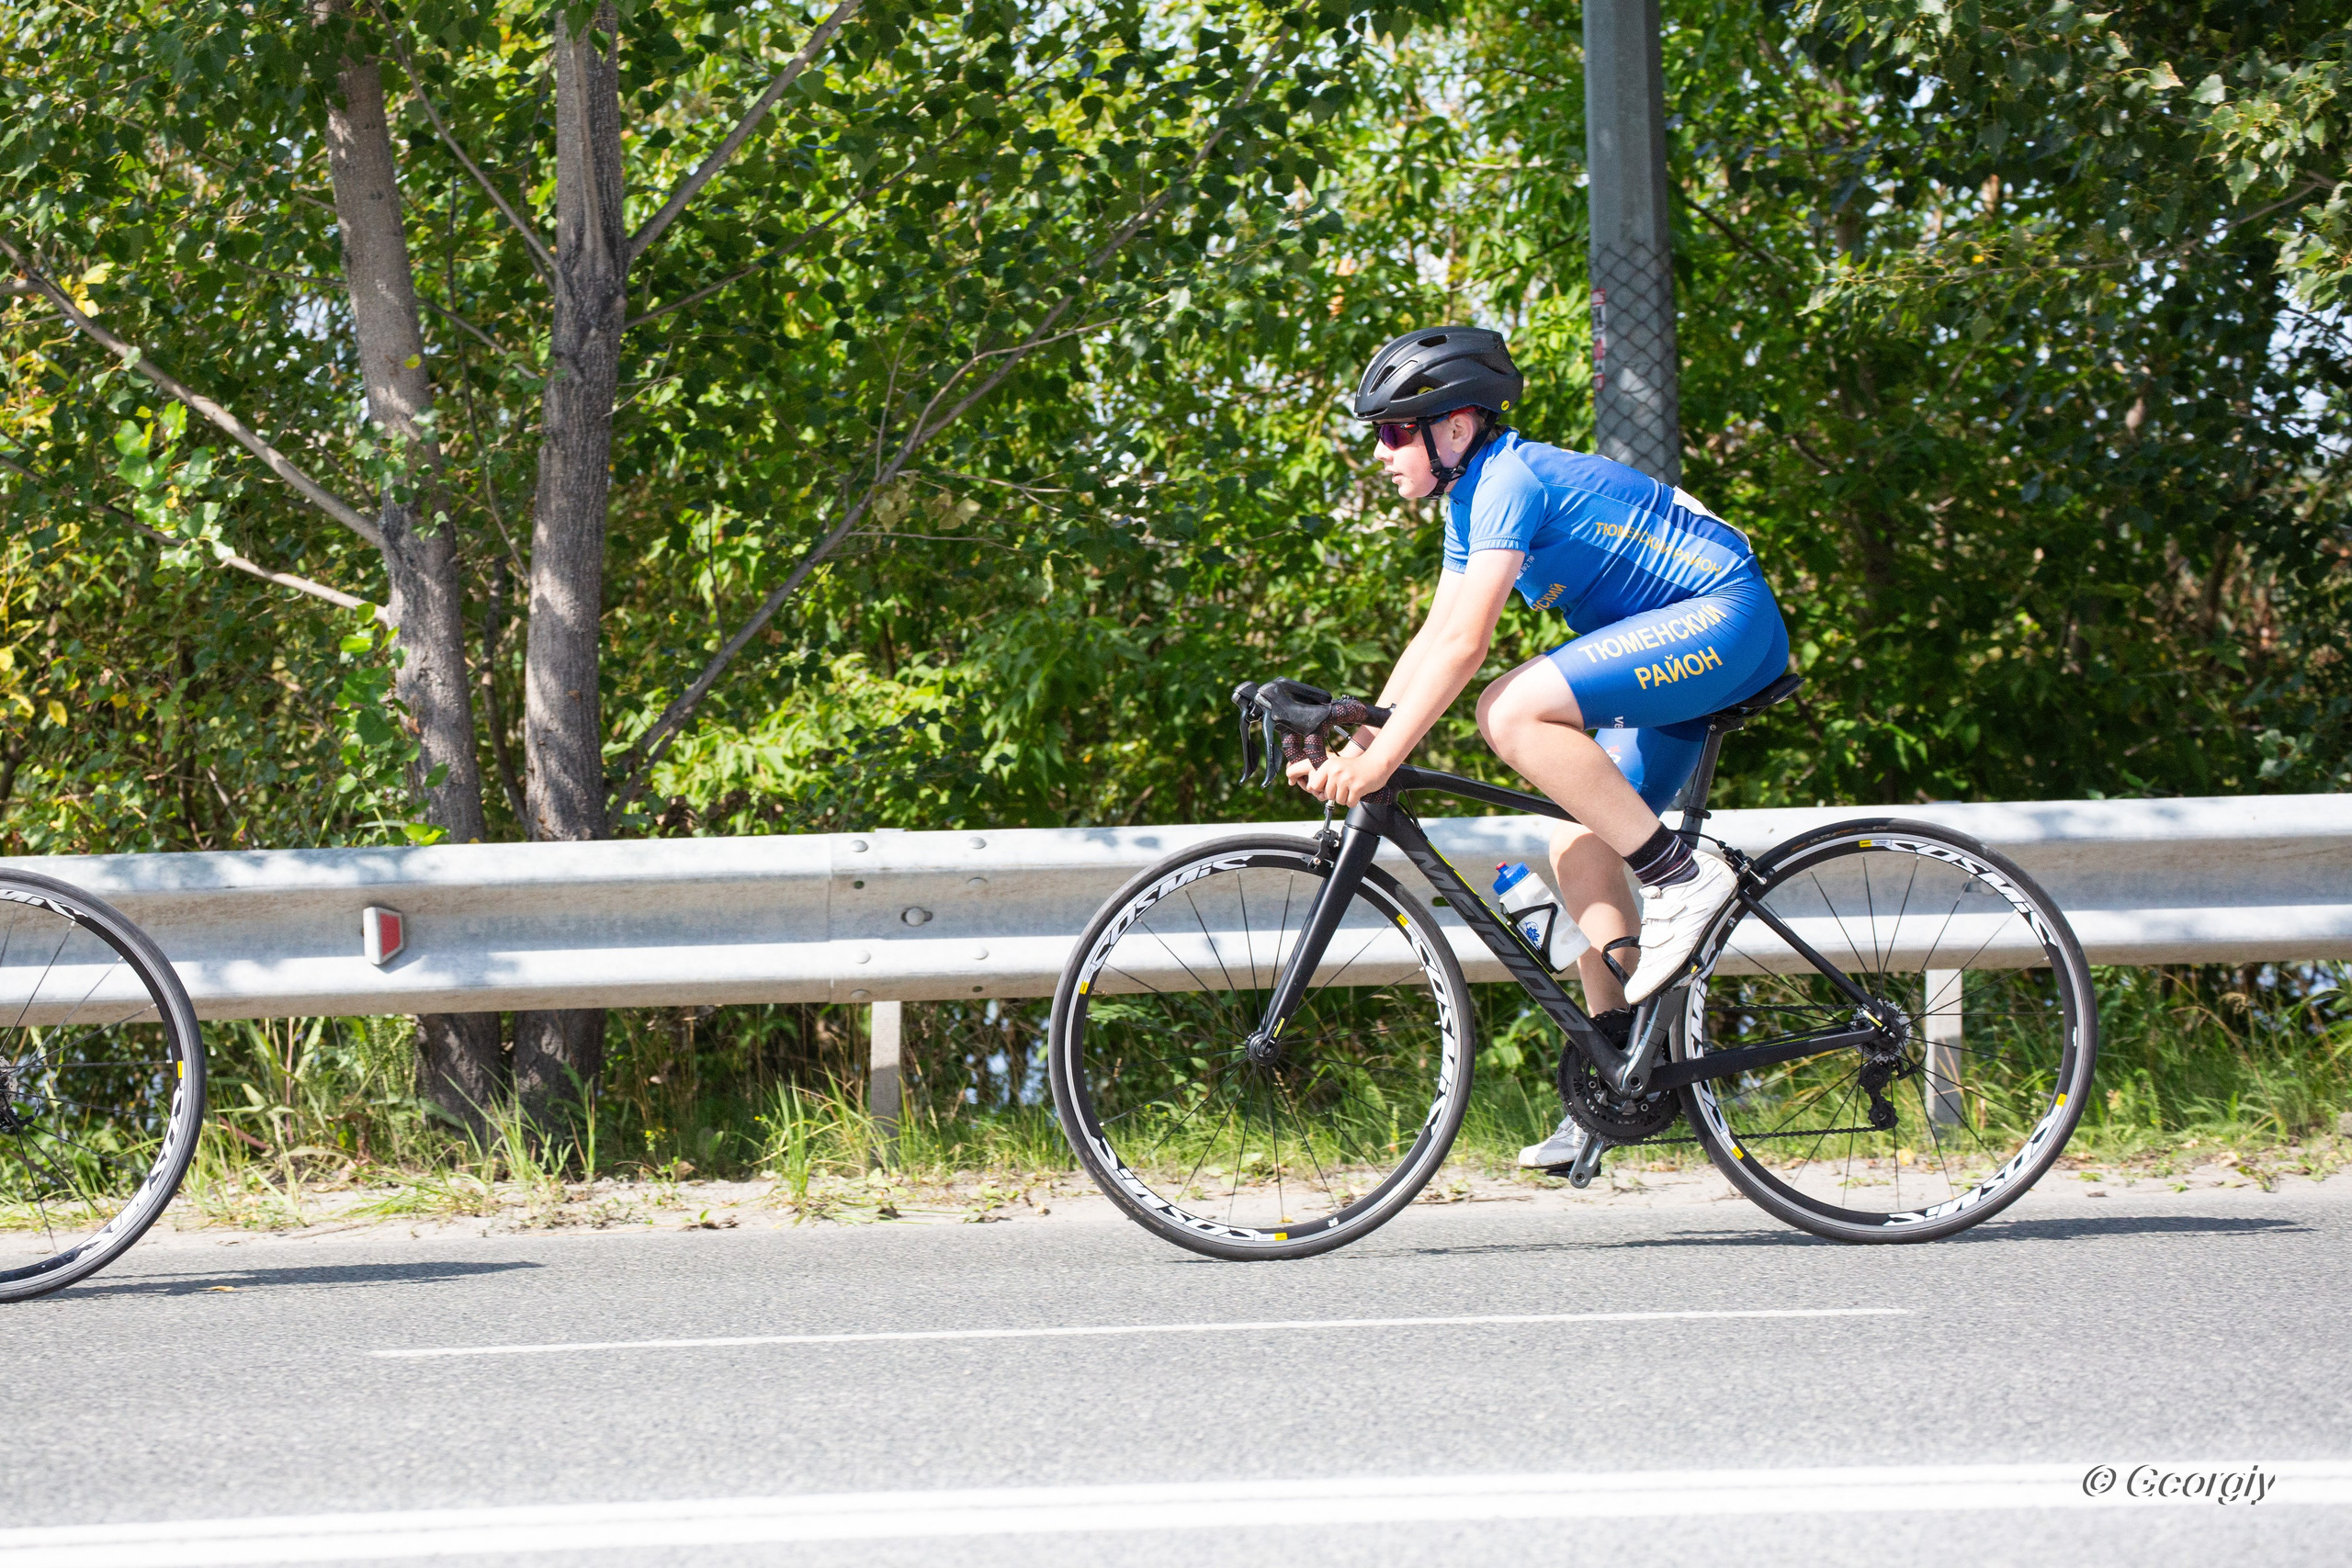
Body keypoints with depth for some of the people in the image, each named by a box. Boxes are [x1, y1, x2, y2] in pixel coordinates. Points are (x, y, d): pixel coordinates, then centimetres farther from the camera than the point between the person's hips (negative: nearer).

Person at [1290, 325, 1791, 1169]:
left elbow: (1465, 645, -25)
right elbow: (1434, 638, 14)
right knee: (1579, 846, 4)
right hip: (1680, 648, 10)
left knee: (1512, 713, -25)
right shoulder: (1474, 499, 14)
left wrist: (1381, 758, -26)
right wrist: (1356, 747, 3)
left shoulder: (1511, 479, -17)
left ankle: (1683, 878, -20)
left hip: (1727, 621, -10)